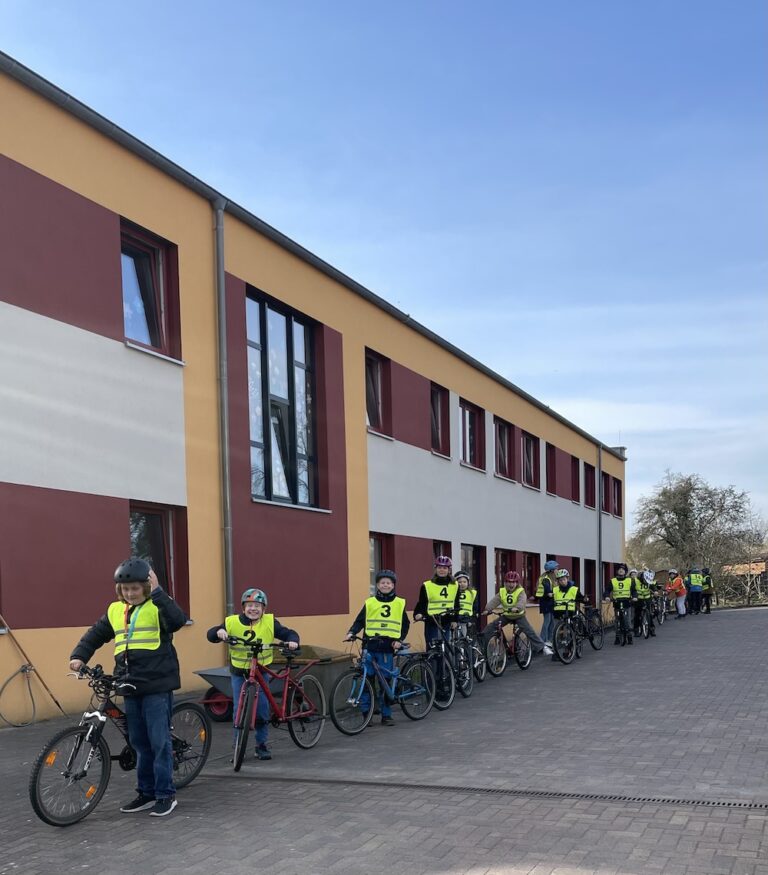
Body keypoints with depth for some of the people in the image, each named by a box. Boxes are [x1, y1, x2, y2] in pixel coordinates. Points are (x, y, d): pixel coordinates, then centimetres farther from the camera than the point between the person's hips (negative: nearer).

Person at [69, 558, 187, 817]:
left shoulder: (157, 607, -7)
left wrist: (157, 591, -29)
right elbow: (95, 635, 16)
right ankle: (146, 792, 23)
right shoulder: (115, 611, 10)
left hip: (157, 685, -6)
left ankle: (166, 794, 6)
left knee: (159, 741, -4)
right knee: (139, 742, 13)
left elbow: (178, 620, -26)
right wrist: (79, 656, 0)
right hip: (131, 686, 6)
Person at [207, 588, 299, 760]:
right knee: (239, 711, -1)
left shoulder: (270, 622, -6)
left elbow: (289, 633, -4)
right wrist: (219, 631, -26)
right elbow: (211, 635, -3)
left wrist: (292, 641, -26)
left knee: (262, 710, -1)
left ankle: (261, 745, 14)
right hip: (239, 673, 0)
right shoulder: (232, 622, -8)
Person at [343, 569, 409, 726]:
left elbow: (405, 624, 13)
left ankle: (386, 715, 13)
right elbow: (359, 621, 6)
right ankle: (366, 712, 7)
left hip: (388, 648, 0)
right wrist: (351, 633, -10)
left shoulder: (399, 603, 7)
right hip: (370, 646, 0)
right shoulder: (370, 603, 5)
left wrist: (400, 640, 0)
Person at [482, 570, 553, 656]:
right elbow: (494, 601, -16)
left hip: (519, 615, -4)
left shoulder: (520, 591, -16)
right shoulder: (502, 592, -4)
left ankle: (543, 647, -12)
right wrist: (487, 610, -33)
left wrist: (516, 608, -57)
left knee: (529, 631, -18)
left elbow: (522, 602, -35)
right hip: (506, 615, 4)